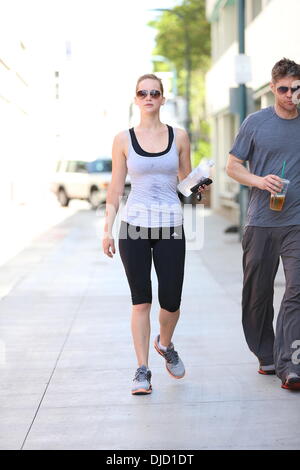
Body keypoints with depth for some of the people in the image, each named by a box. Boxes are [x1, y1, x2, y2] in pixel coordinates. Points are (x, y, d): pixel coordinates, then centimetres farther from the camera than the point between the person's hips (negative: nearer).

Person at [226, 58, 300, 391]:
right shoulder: (256, 123, 4)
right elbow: (233, 166, 8)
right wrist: (260, 181, -10)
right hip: (260, 223, 1)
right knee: (258, 293, 8)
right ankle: (265, 356, 26)